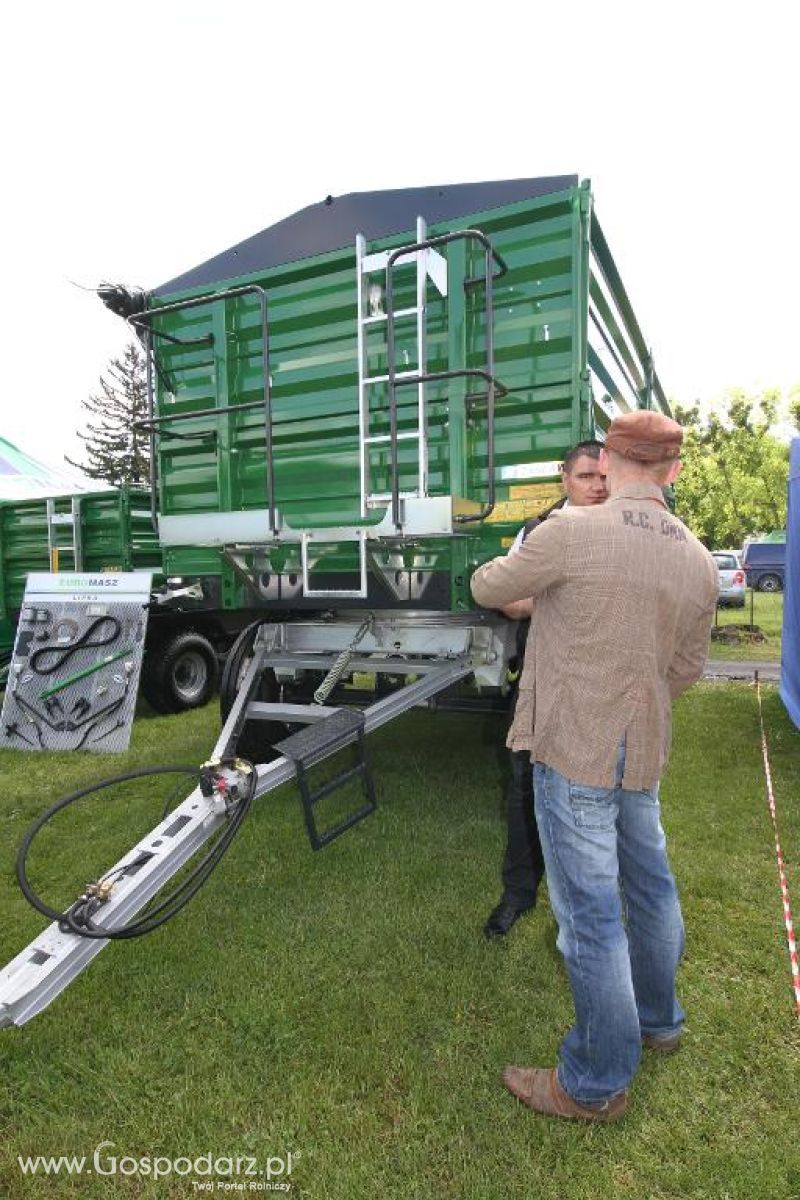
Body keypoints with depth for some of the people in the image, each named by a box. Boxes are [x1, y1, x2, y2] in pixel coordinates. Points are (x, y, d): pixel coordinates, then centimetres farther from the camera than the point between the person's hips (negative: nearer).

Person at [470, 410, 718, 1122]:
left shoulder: (573, 532, -19)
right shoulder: (698, 559, 1)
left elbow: (487, 588, -5)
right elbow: (687, 668, 10)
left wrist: (522, 596, 17)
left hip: (575, 748, -7)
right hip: (644, 750, 7)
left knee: (590, 910, 5)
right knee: (649, 882, 24)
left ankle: (597, 1085, 23)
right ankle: (658, 1020, 47)